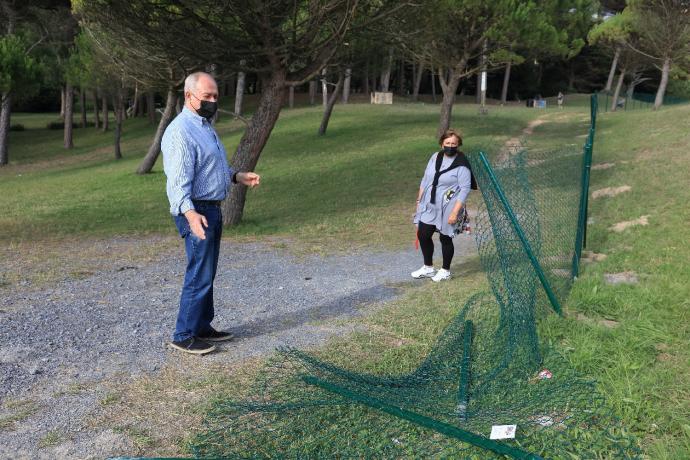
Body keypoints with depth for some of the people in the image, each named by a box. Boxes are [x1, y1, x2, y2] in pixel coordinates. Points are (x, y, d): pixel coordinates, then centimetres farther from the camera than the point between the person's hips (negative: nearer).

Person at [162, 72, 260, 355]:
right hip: (196, 212, -10)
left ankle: (202, 327, 26)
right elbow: (178, 180, -26)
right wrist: (190, 214, -38)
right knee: (199, 276, -6)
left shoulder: (205, 127, 15)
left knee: (206, 274, 15)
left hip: (212, 209, 10)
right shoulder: (181, 132, -17)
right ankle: (183, 336, 5)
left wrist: (239, 177, 16)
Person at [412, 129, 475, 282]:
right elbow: (425, 179, 13)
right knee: (423, 235, 9)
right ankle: (428, 268, 29)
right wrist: (419, 200, 13)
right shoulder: (435, 157, 4)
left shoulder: (461, 165, -14)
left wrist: (455, 212, -21)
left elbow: (465, 189, -16)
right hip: (429, 206, 6)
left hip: (447, 208, -6)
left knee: (445, 239, 6)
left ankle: (445, 271, 26)